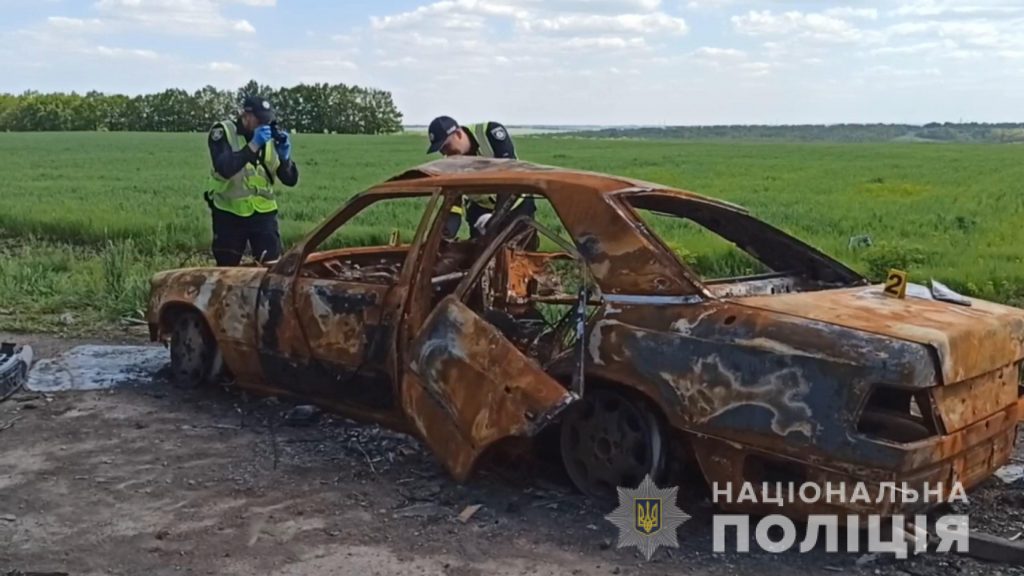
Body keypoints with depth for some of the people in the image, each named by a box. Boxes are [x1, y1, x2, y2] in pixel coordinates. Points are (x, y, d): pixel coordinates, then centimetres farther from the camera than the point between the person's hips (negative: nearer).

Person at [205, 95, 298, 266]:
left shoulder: (270, 137, 1)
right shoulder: (223, 132, -10)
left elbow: (290, 180, -2)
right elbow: (224, 169, -28)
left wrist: (284, 156, -20)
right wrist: (253, 145, -33)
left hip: (263, 213, 2)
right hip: (229, 214, -2)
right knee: (226, 269, 10)